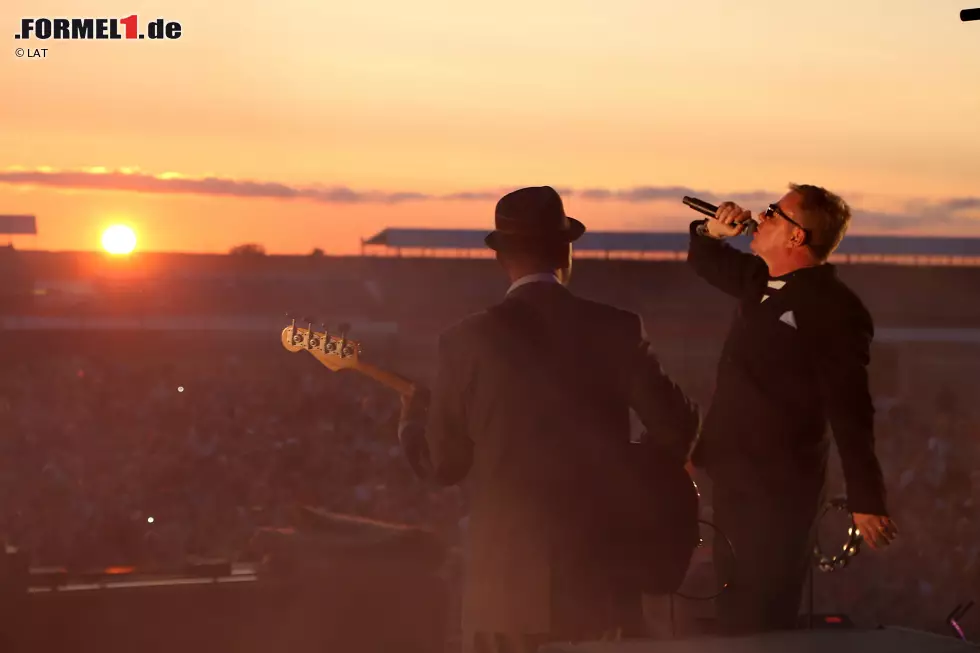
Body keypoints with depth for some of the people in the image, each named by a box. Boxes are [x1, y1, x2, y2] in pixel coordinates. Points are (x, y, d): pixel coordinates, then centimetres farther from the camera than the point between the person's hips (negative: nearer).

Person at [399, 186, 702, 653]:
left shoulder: (467, 340, -6)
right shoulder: (616, 330, -4)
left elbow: (441, 464, 0)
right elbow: (677, 424, -5)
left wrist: (414, 416, 22)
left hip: (504, 579, -1)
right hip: (599, 577, 1)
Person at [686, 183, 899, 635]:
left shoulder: (834, 308, -18)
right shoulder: (761, 280, 8)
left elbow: (850, 411, -20)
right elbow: (707, 263, 29)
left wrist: (866, 500, -21)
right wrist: (712, 232, 6)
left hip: (778, 493, -9)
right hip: (736, 478, 9)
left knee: (760, 620, -4)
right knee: (734, 614, 19)